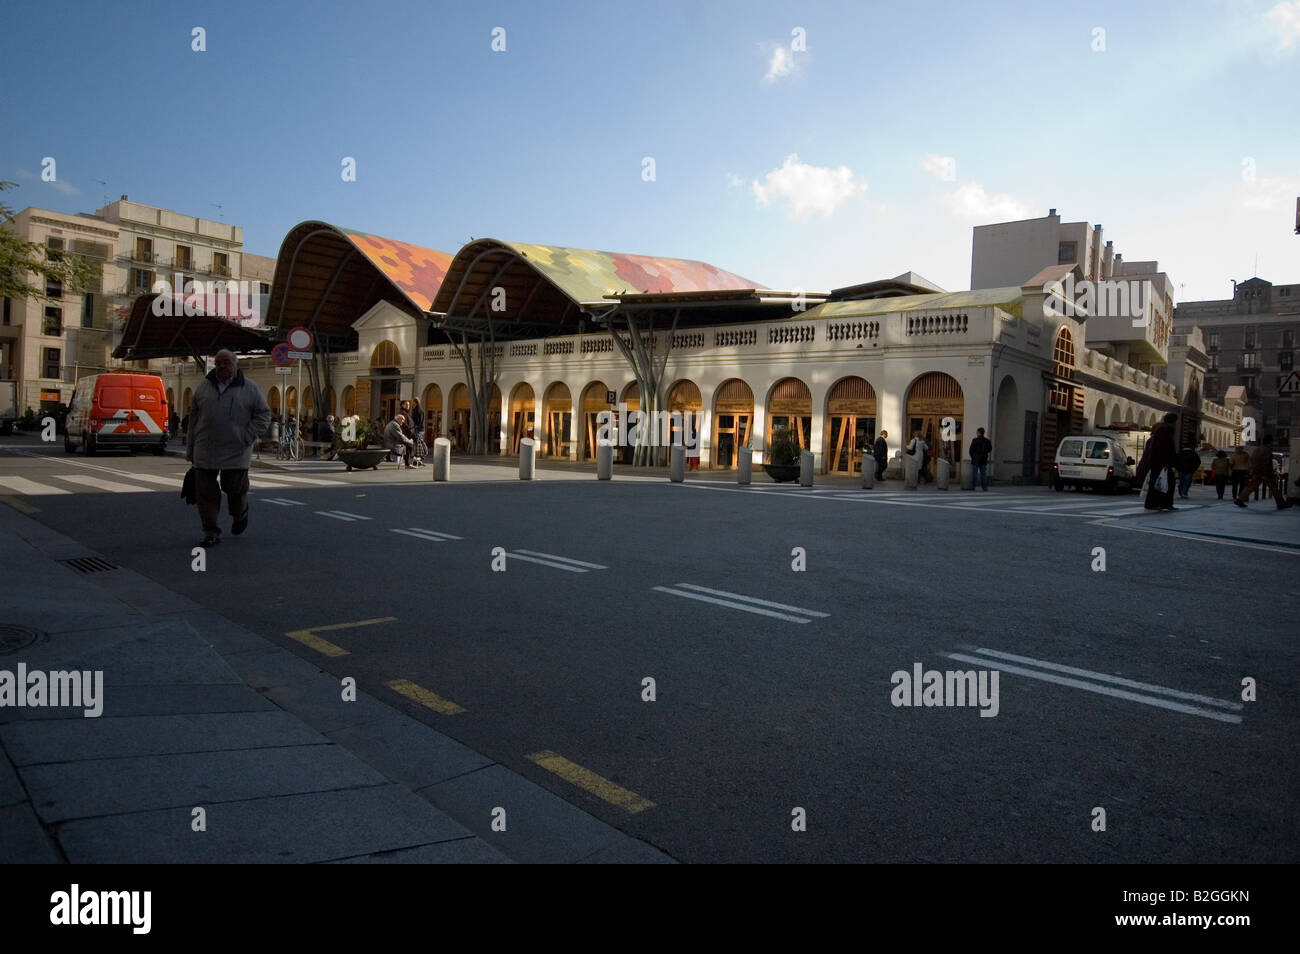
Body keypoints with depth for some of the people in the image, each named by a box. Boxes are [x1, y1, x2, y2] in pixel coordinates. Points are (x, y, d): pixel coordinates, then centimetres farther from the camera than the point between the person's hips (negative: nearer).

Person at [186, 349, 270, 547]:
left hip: (235, 454, -2)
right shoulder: (203, 387, 11)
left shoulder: (250, 389, 2)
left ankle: (240, 516, 35)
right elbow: (194, 418, 15)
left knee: (235, 488, 4)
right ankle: (211, 532, 10)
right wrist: (190, 449, 14)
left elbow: (263, 415, 2)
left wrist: (247, 438, -8)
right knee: (205, 492, 1)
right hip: (205, 452, 3)